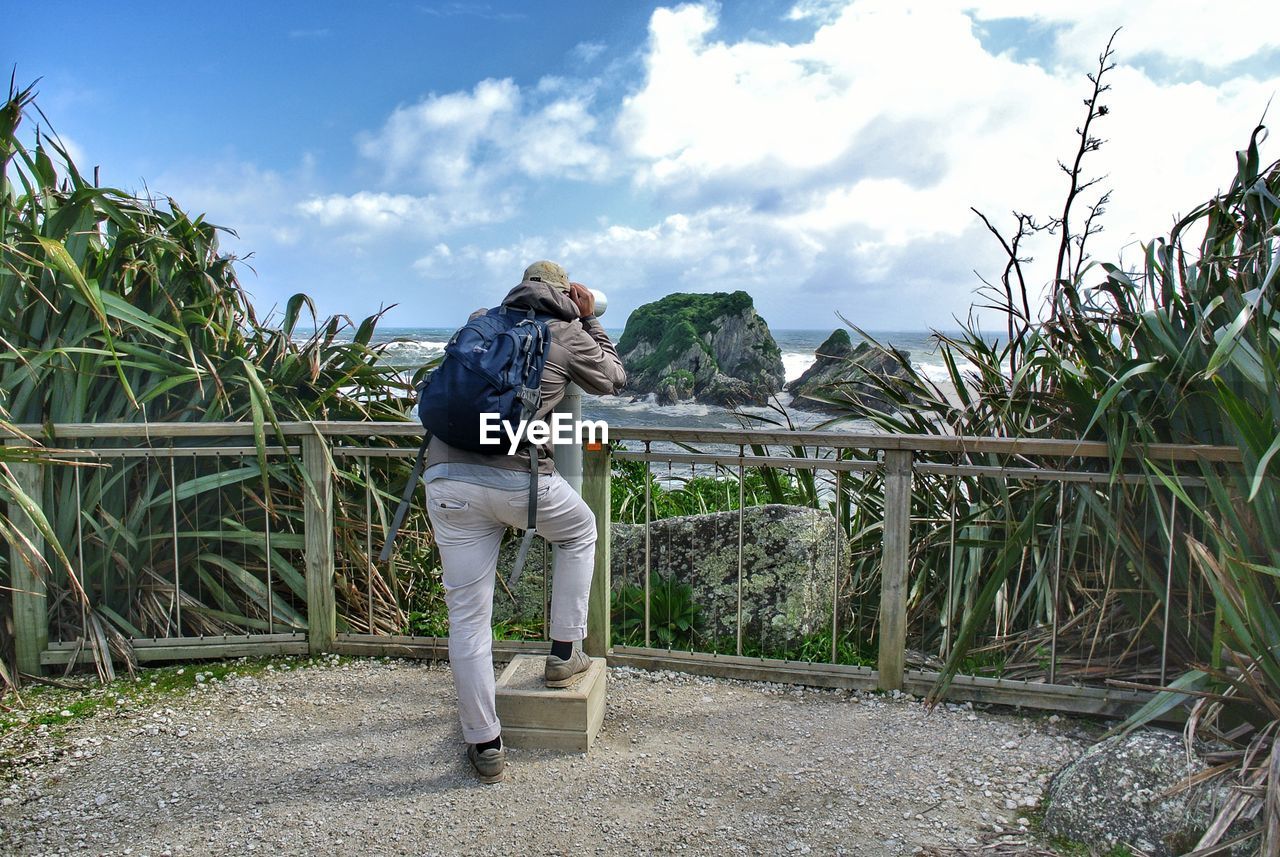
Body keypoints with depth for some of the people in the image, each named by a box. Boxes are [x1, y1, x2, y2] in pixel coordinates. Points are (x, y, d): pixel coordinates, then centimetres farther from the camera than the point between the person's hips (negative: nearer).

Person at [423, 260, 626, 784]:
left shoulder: (480, 322, 20)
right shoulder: (568, 334, 11)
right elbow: (611, 380, 27)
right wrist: (589, 321, 33)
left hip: (447, 477, 3)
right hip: (518, 479, -3)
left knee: (467, 614, 9)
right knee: (580, 532, 30)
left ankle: (484, 745, 18)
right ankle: (563, 653, 32)